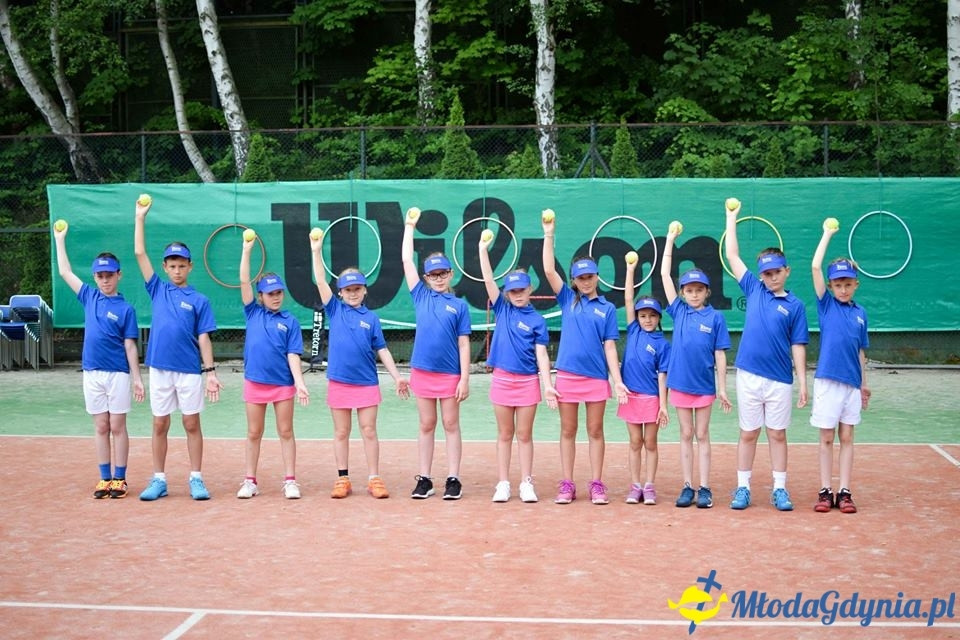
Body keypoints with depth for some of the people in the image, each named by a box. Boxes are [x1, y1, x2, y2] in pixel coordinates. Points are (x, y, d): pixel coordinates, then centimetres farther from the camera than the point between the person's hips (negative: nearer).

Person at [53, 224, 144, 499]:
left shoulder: (126, 309, -2)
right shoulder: (89, 297, 8)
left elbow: (130, 346, -3)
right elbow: (65, 272, 16)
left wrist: (137, 378, -7)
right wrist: (60, 239, 17)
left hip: (118, 374, -3)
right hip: (92, 373, 3)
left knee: (117, 427, 2)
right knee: (101, 427, 8)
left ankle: (119, 479, 8)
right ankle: (105, 478, 12)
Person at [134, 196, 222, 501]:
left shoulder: (199, 300, 2)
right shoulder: (158, 290, 8)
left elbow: (203, 338, 0)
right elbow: (140, 253, 6)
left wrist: (211, 372, -6)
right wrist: (140, 217, 3)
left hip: (189, 371, -2)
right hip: (160, 369, 2)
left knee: (192, 424, 4)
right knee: (160, 425, 7)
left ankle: (196, 479, 10)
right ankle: (159, 480, 15)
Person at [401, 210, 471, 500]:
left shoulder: (459, 305, 1)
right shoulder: (421, 296, 6)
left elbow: (463, 345, -1)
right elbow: (406, 261, 5)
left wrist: (465, 378, -7)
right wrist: (409, 227, 6)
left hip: (451, 374, -2)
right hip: (422, 371, 2)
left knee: (451, 426, 6)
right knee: (426, 426, 9)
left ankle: (453, 480, 10)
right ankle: (424, 479, 15)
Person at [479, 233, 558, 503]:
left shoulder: (537, 320, -1)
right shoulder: (502, 309, 5)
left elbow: (541, 354, -4)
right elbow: (488, 279, -3)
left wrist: (548, 385, -11)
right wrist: (483, 250, -13)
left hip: (528, 381, -1)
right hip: (502, 379, 2)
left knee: (524, 435, 5)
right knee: (505, 435, 8)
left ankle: (526, 484, 11)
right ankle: (503, 484, 12)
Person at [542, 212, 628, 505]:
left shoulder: (607, 308, 4)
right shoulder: (567, 299, 5)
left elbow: (609, 347, 1)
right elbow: (549, 271, -6)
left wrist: (618, 381, -6)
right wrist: (549, 235, -11)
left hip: (597, 377, -1)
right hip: (567, 375, 1)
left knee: (595, 431, 7)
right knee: (568, 431, 7)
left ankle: (597, 485, 13)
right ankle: (567, 485, 13)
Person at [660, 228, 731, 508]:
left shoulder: (715, 317, -3)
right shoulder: (678, 311, 3)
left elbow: (720, 355, -2)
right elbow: (664, 275, 2)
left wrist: (722, 388, -4)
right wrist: (670, 239, 0)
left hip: (705, 385, -2)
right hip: (680, 382, 2)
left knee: (702, 436, 6)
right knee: (686, 435, 8)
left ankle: (705, 489, 9)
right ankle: (687, 487, 12)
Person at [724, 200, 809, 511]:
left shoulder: (794, 305, 2)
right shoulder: (753, 290, 7)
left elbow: (798, 346, 1)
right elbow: (732, 256, 9)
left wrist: (803, 383, -4)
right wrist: (731, 218, 10)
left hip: (779, 380, -1)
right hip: (748, 376, 1)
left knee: (777, 434, 6)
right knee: (748, 433, 7)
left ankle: (780, 489, 14)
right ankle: (743, 488, 14)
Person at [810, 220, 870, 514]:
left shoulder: (861, 313, 9)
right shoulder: (826, 305, 1)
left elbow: (861, 352, 14)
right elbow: (815, 267, -8)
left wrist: (864, 383, 13)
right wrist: (827, 234, -2)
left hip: (852, 383, 3)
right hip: (827, 380, -3)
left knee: (846, 438, 7)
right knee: (826, 438, 3)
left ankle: (845, 492, 11)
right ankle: (825, 491, 9)